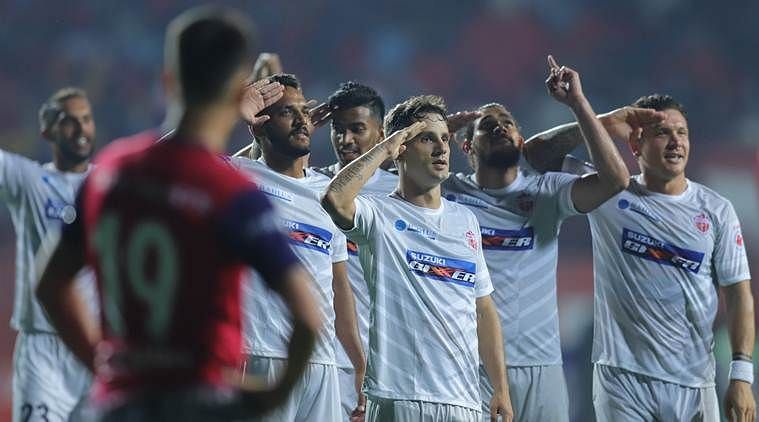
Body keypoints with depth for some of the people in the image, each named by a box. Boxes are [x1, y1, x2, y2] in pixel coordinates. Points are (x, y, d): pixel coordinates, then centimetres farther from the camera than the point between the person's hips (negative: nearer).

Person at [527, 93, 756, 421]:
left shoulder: (716, 210, 7)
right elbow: (538, 151, 2)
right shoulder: (609, 195, 4)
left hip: (693, 382, 1)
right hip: (622, 378, -1)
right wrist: (604, 125, -8)